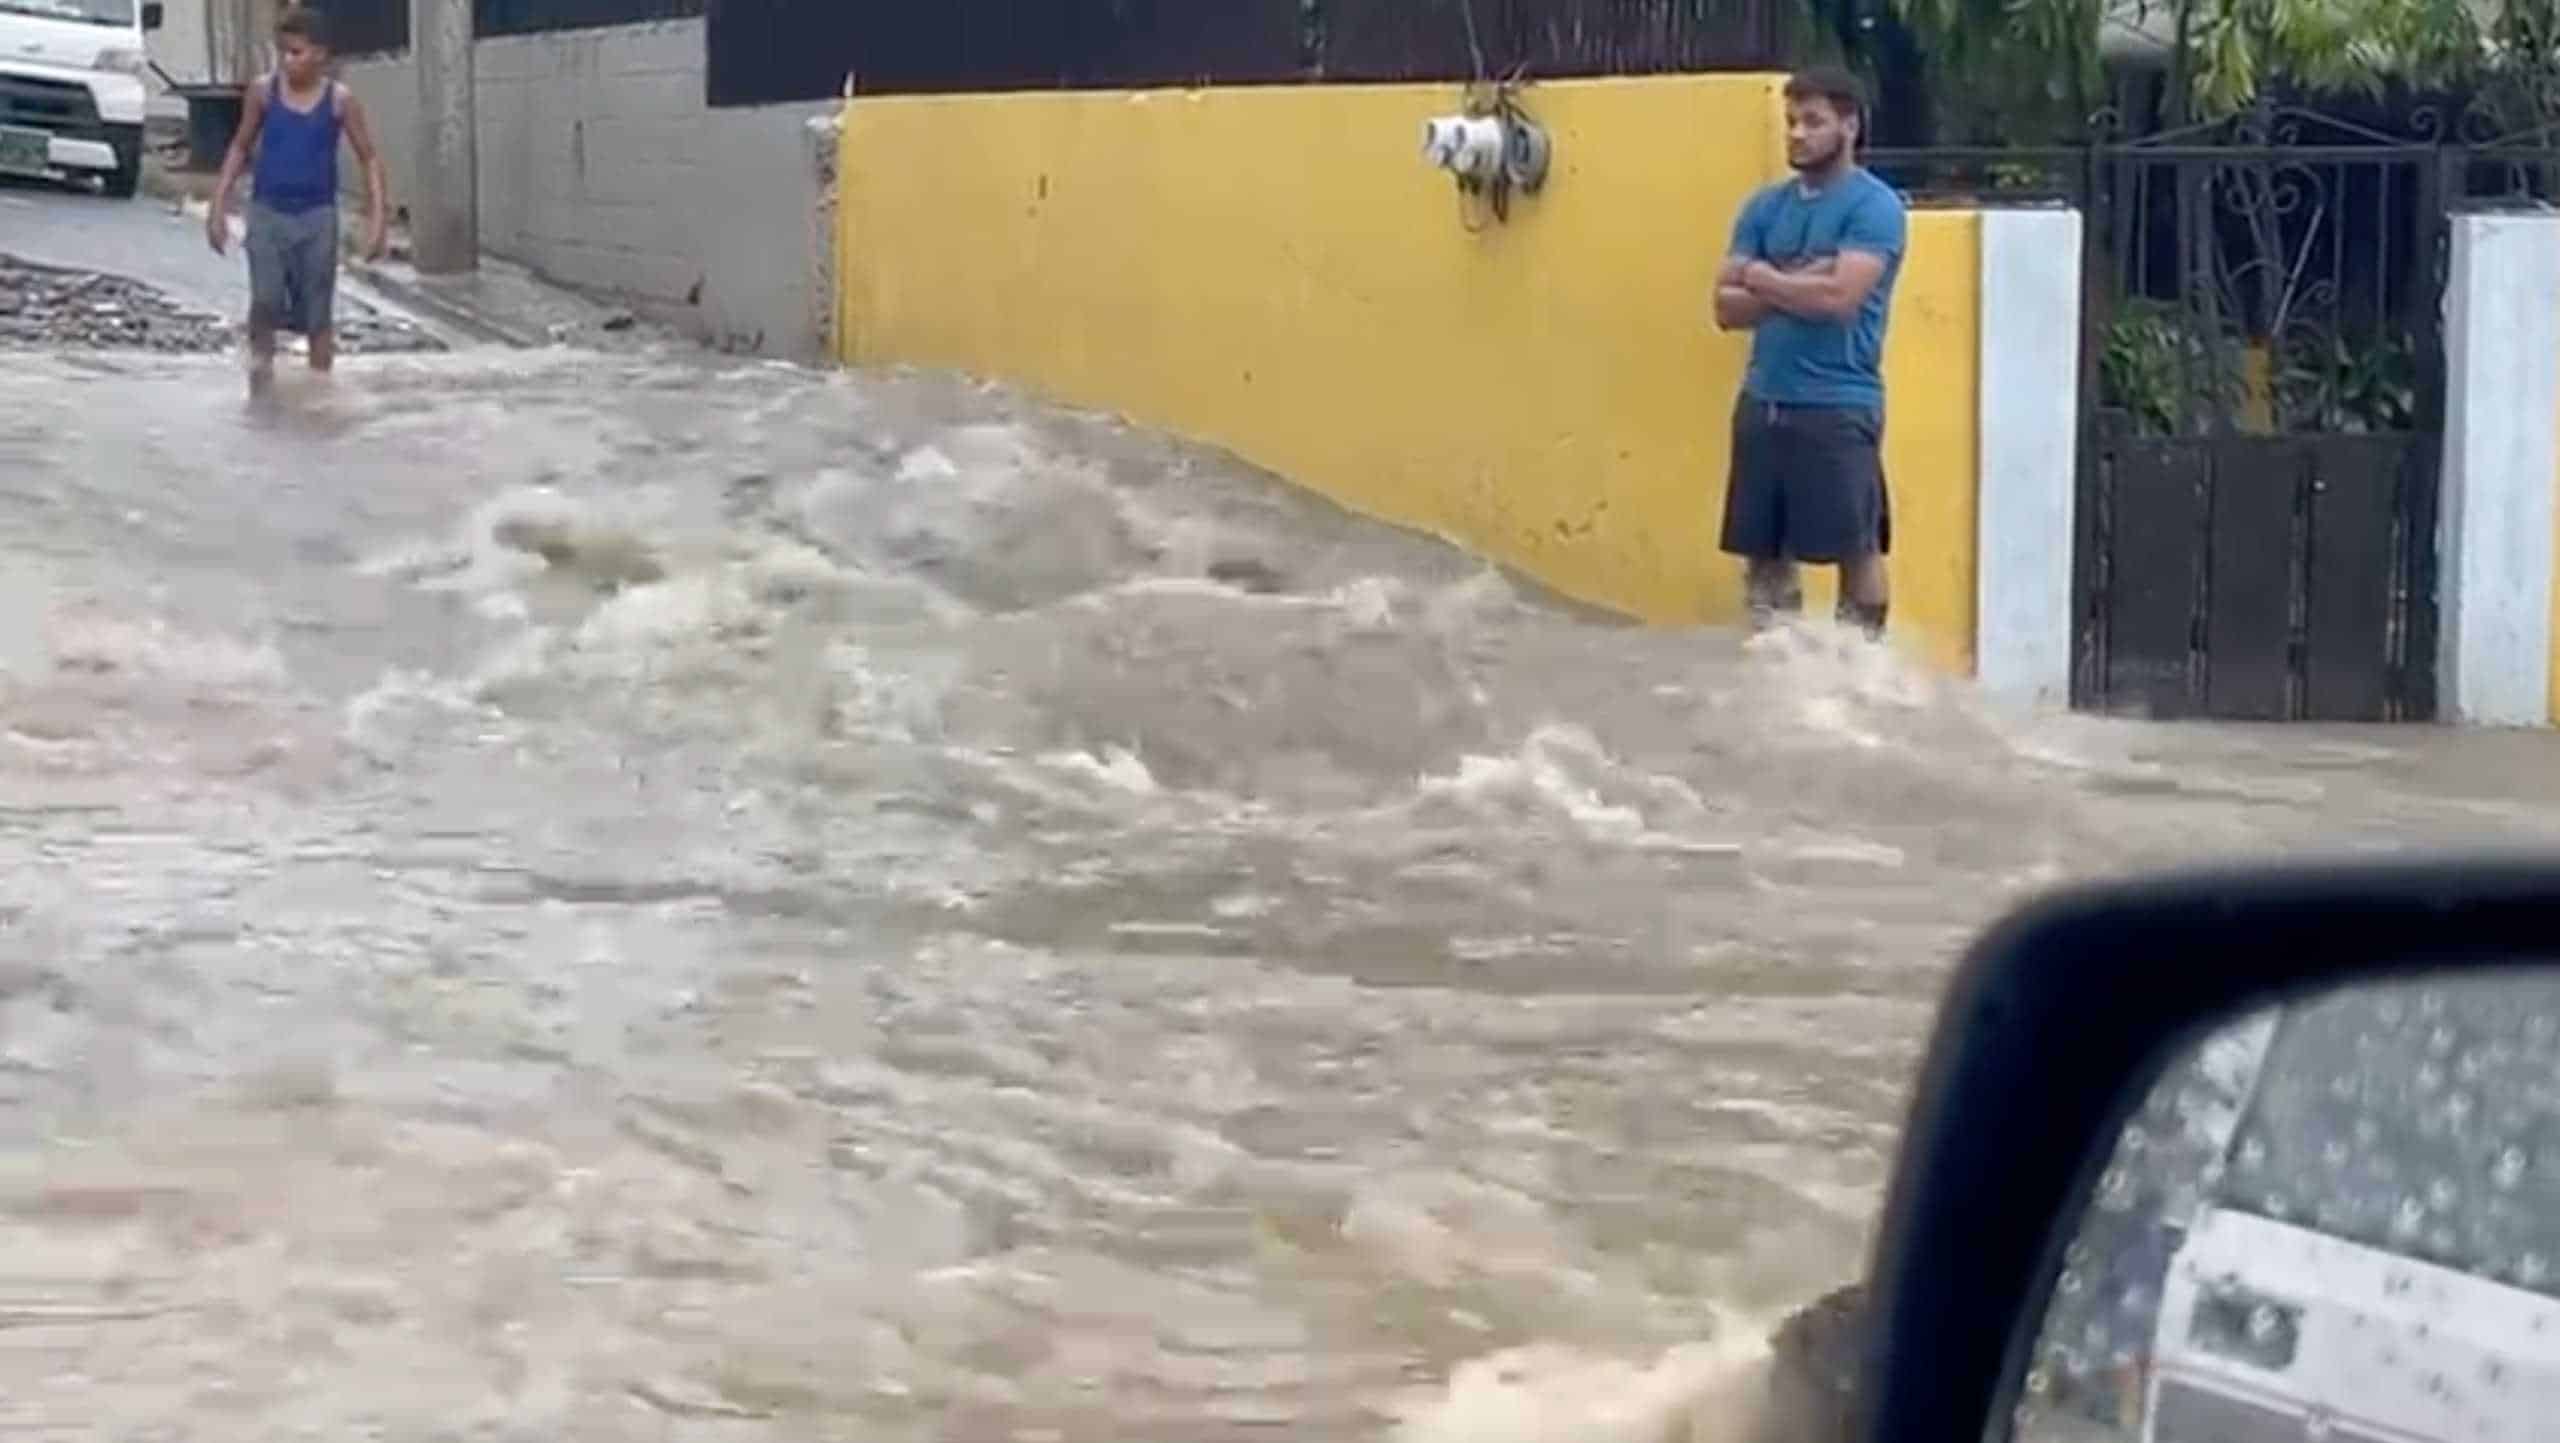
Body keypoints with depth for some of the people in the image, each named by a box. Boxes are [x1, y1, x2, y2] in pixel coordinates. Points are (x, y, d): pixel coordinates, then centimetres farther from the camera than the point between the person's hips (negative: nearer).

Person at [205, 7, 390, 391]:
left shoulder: (339, 100, -6)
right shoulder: (263, 92, -3)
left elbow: (370, 159, 0)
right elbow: (241, 147, 9)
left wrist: (377, 218, -8)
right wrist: (219, 204, 5)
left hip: (317, 216, 0)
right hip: (267, 212, 0)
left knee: (318, 312, 5)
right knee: (265, 299, -17)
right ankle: (261, 354, 9)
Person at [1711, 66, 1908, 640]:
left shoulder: (1874, 206, -7)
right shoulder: (1765, 206, 11)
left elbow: (1839, 297, -19)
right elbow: (1728, 306, 5)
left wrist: (1763, 278, -5)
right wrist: (1797, 286, -10)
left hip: (1838, 408, -6)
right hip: (1762, 403, 7)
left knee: (1856, 550, 0)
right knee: (1763, 550, 11)